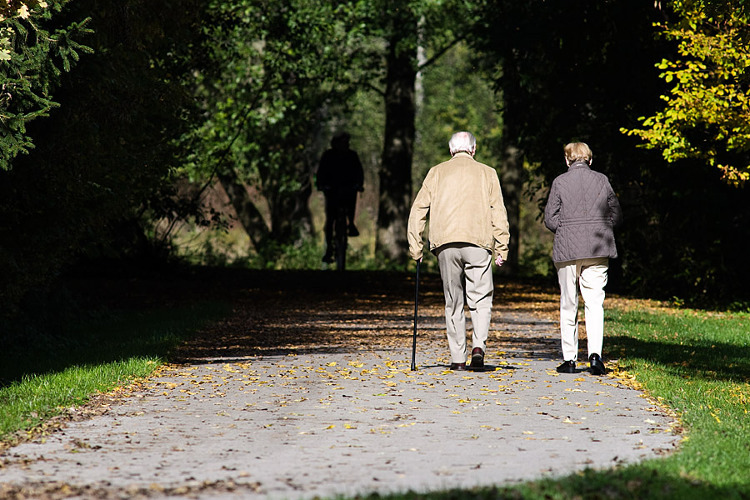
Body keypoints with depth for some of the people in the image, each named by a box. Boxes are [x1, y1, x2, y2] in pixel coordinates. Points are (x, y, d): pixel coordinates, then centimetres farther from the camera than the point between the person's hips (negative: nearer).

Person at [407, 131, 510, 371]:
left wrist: (415, 247, 10)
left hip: (445, 243, 1)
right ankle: (479, 345, -17)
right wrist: (501, 249, 5)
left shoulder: (437, 172, 14)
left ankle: (458, 358, 6)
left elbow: (418, 210, 8)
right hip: (478, 243, -1)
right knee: (480, 299, 5)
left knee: (453, 302, 8)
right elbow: (498, 213, 5)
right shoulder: (487, 173, 12)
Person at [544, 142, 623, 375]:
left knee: (568, 306, 8)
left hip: (567, 251, -1)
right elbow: (616, 216, 8)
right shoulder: (602, 181, 3)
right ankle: (595, 352, -17)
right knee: (595, 302, 0)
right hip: (597, 251, 1)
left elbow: (550, 220, -3)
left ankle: (569, 359, 11)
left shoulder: (560, 182, -2)